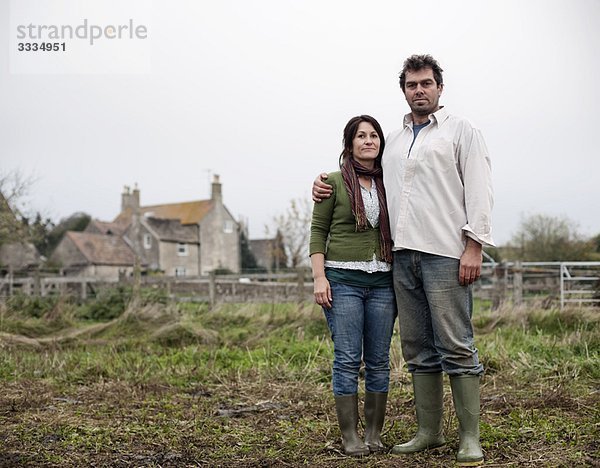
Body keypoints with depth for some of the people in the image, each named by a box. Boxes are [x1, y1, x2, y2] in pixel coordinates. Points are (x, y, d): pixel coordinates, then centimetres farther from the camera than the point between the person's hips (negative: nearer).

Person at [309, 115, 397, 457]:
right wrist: (319, 277, -9)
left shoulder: (388, 183, 13)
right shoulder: (334, 182, 2)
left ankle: (375, 434, 15)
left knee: (379, 360, 5)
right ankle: (350, 436, 5)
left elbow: (397, 233, 16)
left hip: (382, 281, 4)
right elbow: (318, 232, 1)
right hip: (343, 280, -3)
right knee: (348, 359, -3)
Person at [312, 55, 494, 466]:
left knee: (456, 347, -6)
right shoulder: (393, 141, 22)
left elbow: (479, 190, -3)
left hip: (444, 255, -6)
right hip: (403, 256, 6)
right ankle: (430, 432, 17)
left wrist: (474, 245, -12)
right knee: (418, 350, 8)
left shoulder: (461, 130, 6)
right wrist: (327, 186, 13)